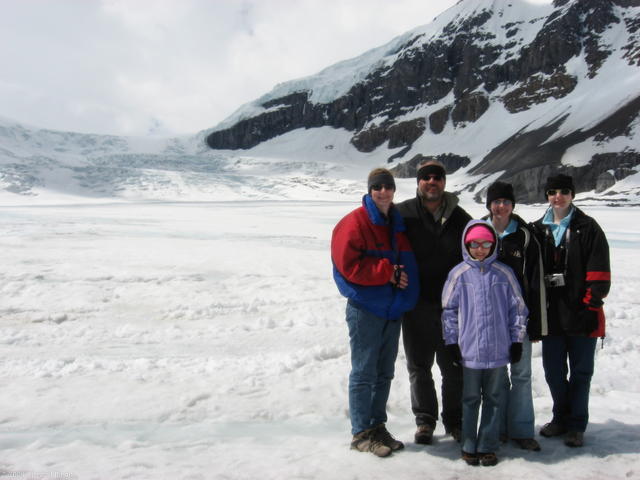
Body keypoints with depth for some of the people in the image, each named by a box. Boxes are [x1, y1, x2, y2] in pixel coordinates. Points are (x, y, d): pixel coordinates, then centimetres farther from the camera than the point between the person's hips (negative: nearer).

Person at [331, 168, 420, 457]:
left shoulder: (398, 223, 13)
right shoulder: (355, 222, -9)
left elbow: (406, 260, 20)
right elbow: (349, 264, -17)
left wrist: (403, 278, 0)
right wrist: (388, 273, -16)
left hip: (392, 309, 7)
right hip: (365, 310, -7)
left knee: (384, 373, 14)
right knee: (364, 373, -1)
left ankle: (378, 426, 25)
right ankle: (362, 433, 9)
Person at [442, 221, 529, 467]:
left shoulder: (504, 273, 1)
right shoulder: (459, 274, -2)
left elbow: (517, 307, 7)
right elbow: (449, 309, 3)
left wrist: (517, 340, 5)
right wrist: (451, 341, 1)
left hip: (498, 350, 1)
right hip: (469, 350, -1)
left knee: (493, 399, 11)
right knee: (470, 399, 10)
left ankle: (487, 446, 21)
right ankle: (469, 447, 21)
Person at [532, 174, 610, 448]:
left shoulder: (588, 228, -2)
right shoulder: (538, 230, 8)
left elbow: (599, 271, -6)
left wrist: (591, 302, -13)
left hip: (581, 315, -3)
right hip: (551, 315, 3)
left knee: (580, 371, 7)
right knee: (553, 371, 12)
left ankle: (576, 425, 19)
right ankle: (561, 418, 29)